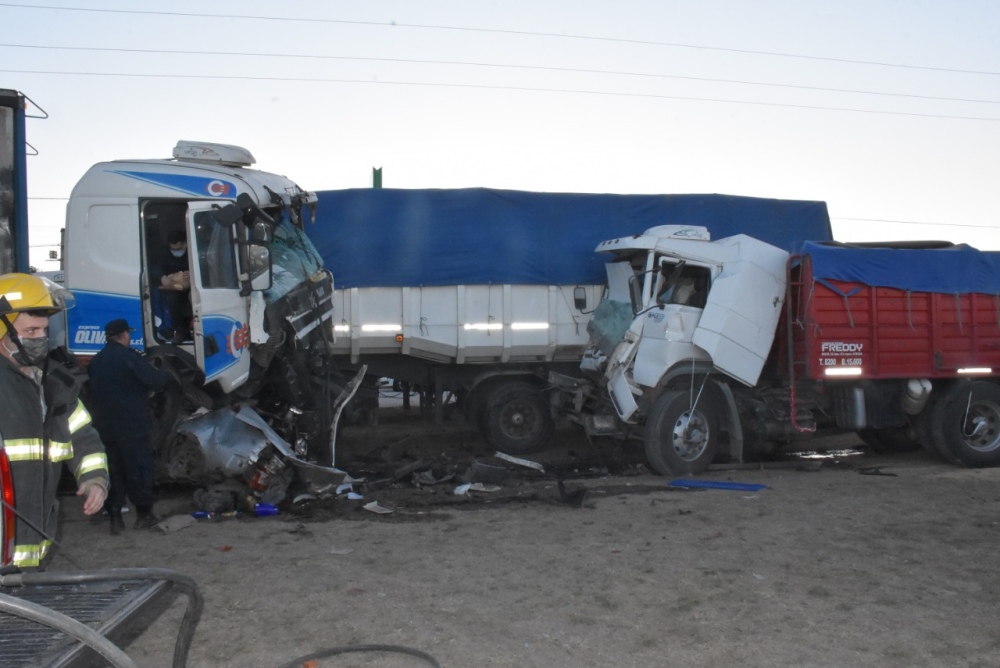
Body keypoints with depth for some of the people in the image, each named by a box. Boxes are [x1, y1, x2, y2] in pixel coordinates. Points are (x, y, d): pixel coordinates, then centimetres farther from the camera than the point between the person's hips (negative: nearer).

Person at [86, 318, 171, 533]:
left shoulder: (95, 362, 12)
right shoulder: (129, 357, -11)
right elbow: (157, 381, -13)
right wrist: (164, 375, 5)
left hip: (105, 427, 6)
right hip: (132, 427, -6)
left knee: (113, 471, 11)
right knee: (139, 469, 3)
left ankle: (115, 517, 9)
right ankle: (144, 513, 7)